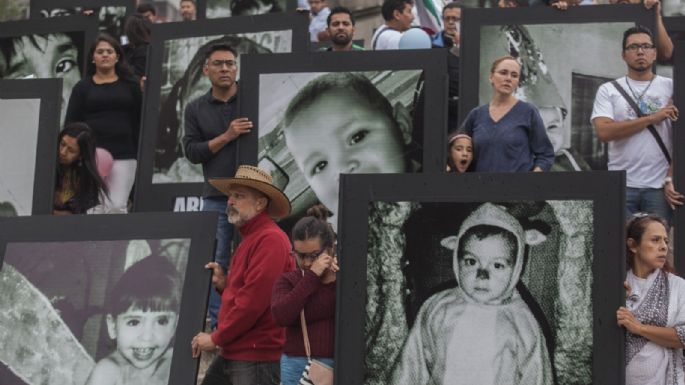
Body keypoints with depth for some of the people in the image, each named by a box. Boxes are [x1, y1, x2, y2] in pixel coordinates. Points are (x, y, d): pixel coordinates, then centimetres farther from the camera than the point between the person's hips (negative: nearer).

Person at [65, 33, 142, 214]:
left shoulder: (130, 85, 11)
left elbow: (139, 119, 8)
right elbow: (71, 123, 7)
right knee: (94, 208, 0)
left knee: (117, 207, -9)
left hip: (123, 156, -1)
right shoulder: (83, 87, 11)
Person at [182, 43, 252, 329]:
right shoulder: (196, 109, 10)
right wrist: (226, 137, -9)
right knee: (217, 265, 1)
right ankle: (218, 325, 7)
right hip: (216, 199, 2)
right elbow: (191, 152, 3)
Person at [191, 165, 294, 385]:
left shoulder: (270, 240, -15)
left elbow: (254, 301, -21)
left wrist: (217, 338, -13)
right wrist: (223, 285, 7)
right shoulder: (250, 239, 18)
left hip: (256, 358, -10)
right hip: (232, 354, 10)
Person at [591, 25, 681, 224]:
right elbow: (603, 131, -8)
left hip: (659, 186, 0)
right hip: (621, 185, 0)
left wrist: (671, 179, -7)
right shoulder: (608, 90, 8)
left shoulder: (671, 88, 7)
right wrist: (651, 118, -9)